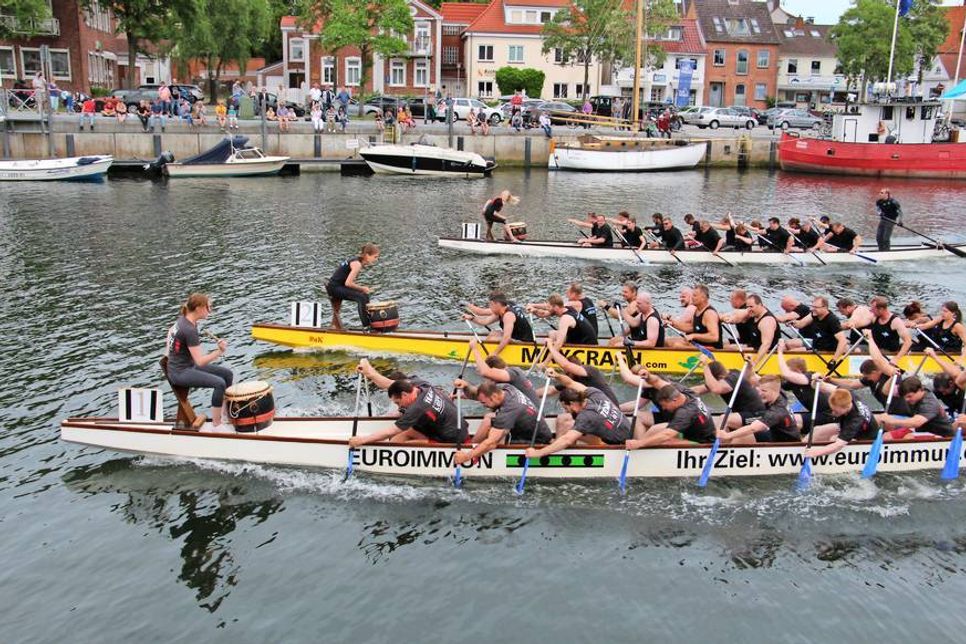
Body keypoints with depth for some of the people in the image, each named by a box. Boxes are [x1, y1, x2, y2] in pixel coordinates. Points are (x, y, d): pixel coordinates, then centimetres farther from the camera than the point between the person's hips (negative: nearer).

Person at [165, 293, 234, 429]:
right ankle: (216, 425, -15)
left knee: (227, 374, 5)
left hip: (189, 365, 10)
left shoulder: (182, 319, 1)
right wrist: (219, 351, -35)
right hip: (180, 373, -10)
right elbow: (200, 361, -28)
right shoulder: (190, 330, -27)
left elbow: (171, 331, 23)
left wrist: (171, 352, 23)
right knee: (219, 383, -26)